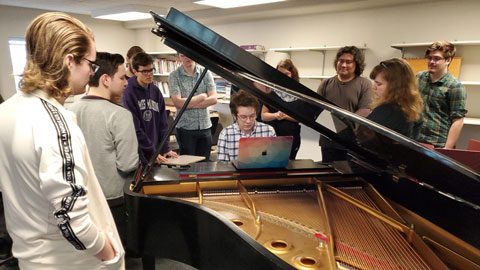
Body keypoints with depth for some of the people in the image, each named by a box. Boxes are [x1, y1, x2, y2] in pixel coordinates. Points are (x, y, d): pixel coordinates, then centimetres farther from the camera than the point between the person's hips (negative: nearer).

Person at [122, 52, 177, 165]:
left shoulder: (156, 91, 7)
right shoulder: (128, 93, -11)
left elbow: (163, 123, 8)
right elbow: (134, 128, -15)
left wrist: (166, 148, 0)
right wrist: (152, 152, -15)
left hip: (155, 151, 5)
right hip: (138, 154, -5)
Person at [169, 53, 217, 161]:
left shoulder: (205, 72, 3)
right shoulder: (174, 76, -3)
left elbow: (213, 99, -6)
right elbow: (178, 103, -14)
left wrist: (188, 104, -10)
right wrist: (202, 96, -6)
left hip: (205, 126, 2)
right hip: (185, 128, -2)